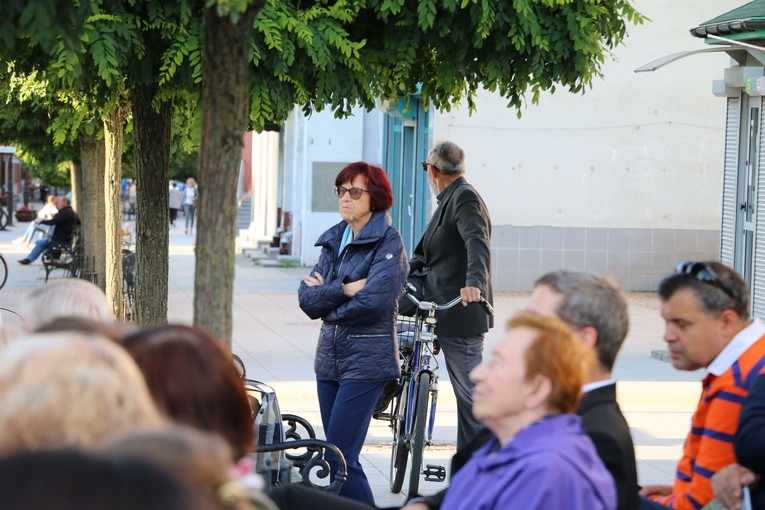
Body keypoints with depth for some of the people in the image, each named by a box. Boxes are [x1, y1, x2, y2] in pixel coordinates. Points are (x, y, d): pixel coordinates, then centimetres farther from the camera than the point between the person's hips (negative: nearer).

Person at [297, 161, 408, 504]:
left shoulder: (389, 242, -8)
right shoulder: (334, 240, 12)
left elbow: (375, 299, -20)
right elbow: (307, 298, 3)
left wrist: (326, 299, -6)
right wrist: (344, 289, -13)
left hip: (367, 359, -7)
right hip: (330, 356, 7)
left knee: (340, 456, -13)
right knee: (337, 455, 10)